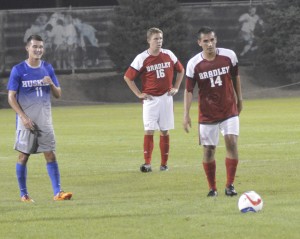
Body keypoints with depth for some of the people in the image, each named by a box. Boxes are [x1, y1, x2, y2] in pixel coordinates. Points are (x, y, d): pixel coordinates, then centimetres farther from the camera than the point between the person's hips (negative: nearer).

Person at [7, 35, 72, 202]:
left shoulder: (48, 68, 8)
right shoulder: (18, 70, -3)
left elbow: (58, 94, 10)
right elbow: (11, 97, -5)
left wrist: (51, 84, -12)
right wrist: (24, 117, -14)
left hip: (45, 120, 3)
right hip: (26, 121, -3)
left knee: (51, 155, -3)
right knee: (24, 156, 2)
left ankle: (58, 192, -5)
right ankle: (24, 194, 10)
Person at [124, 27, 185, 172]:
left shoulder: (169, 55, 4)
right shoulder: (142, 58, -6)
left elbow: (180, 70, 20)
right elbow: (127, 77, 0)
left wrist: (176, 87, 11)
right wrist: (139, 94, -3)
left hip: (166, 97, 3)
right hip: (150, 99, -3)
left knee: (165, 131, 6)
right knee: (149, 130, -11)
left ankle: (164, 163, 12)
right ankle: (147, 163, -13)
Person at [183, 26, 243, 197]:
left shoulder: (229, 56, -7)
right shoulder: (194, 64, -10)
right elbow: (189, 90, -6)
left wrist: (239, 99, 14)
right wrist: (186, 114, -12)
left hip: (229, 110, 0)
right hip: (207, 114, 0)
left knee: (232, 143, -16)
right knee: (208, 151, 2)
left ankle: (230, 185, -8)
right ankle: (212, 188, 17)